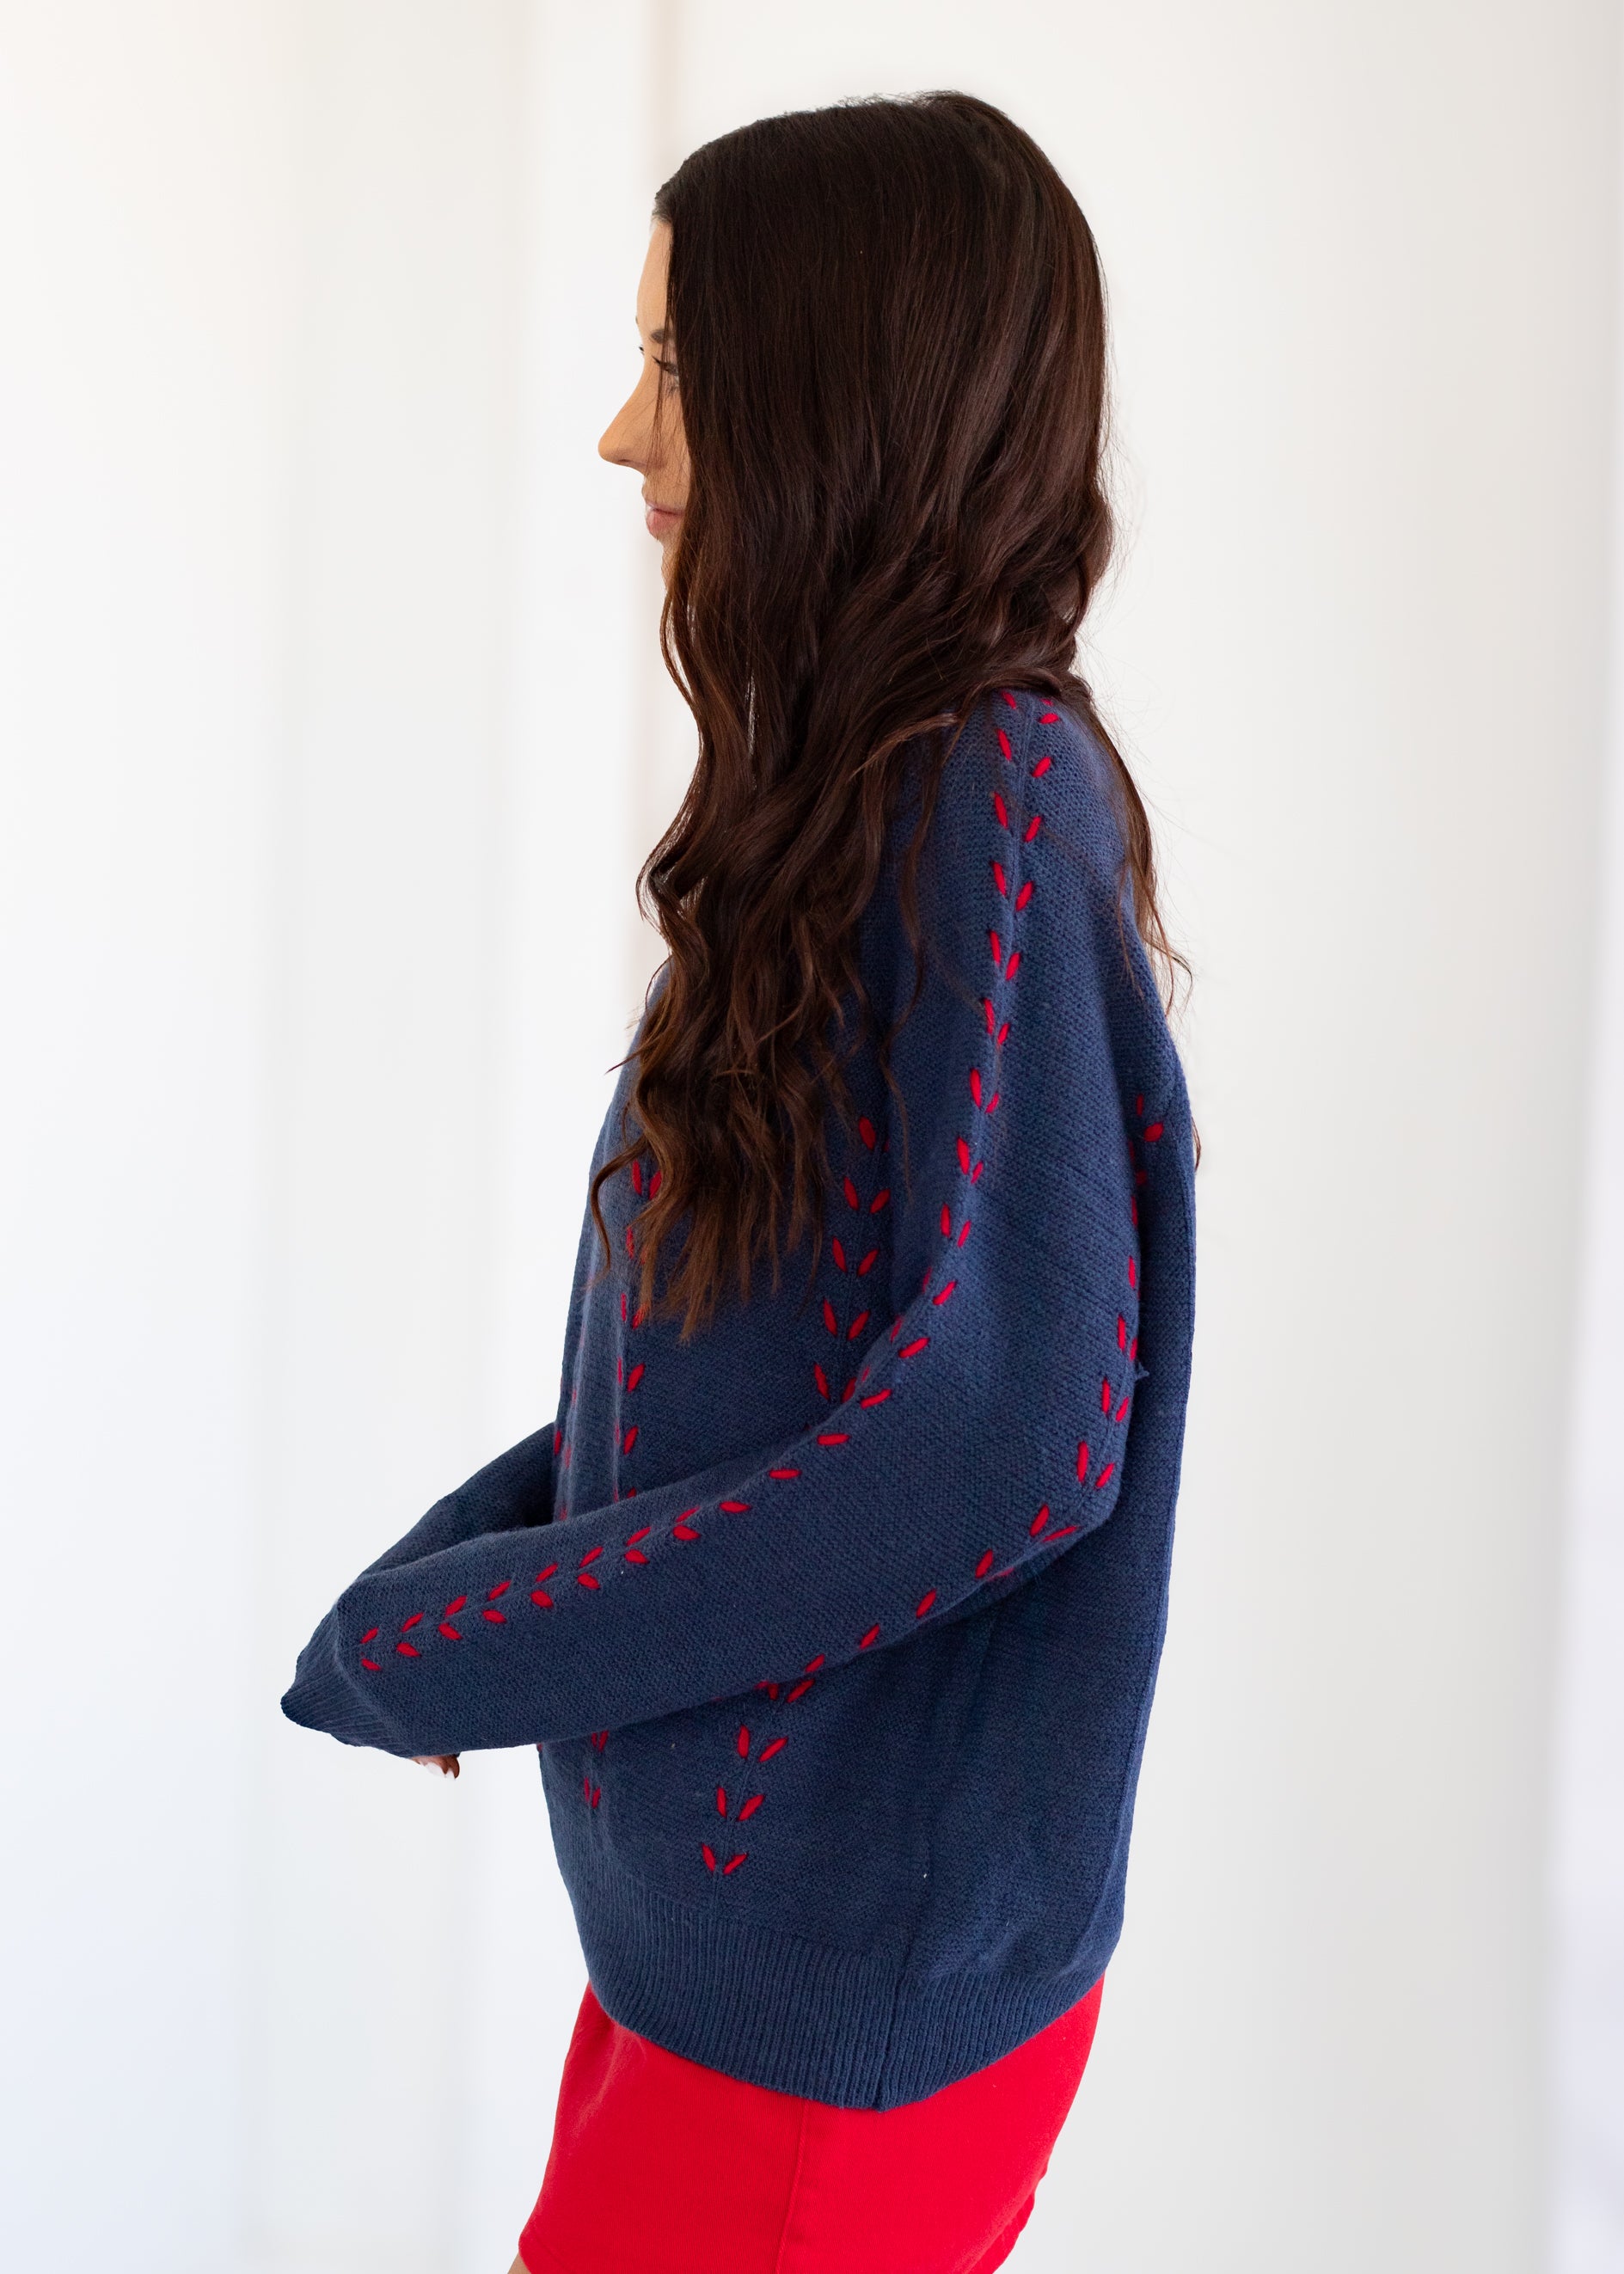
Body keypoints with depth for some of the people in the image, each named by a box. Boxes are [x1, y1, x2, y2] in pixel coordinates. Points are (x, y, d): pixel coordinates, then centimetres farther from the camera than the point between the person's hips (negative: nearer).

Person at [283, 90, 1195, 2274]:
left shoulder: (997, 799, -19)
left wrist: (453, 1645, -17)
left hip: (844, 2008, -8)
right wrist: (449, 1571, 0)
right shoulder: (859, 799, 8)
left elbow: (1013, 1433, -25)